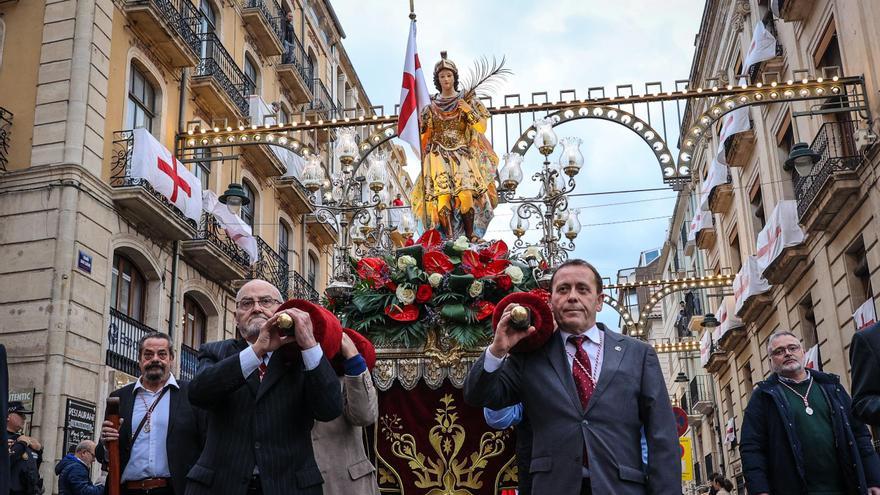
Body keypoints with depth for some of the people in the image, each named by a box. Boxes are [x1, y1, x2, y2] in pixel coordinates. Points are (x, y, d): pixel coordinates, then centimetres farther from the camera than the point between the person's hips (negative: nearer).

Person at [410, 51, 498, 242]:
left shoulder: (466, 99, 9)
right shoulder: (431, 103, 11)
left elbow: (481, 127, 2)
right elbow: (424, 133, 12)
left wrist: (468, 111, -11)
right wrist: (426, 118, -5)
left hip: (462, 153, 0)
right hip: (439, 155, 1)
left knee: (466, 193, -21)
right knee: (442, 194, -19)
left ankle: (471, 235, -19)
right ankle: (448, 238, -21)